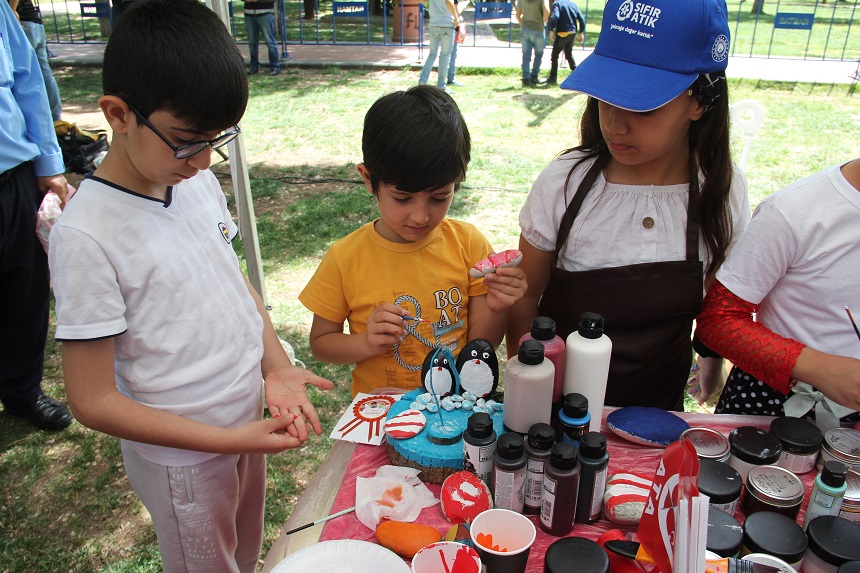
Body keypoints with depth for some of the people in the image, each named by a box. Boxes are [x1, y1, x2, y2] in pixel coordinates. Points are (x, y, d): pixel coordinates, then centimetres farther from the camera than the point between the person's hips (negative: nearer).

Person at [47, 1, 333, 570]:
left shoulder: (199, 180, -7)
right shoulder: (86, 235, -26)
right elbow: (94, 400, -21)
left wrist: (276, 366, -8)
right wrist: (229, 440, -24)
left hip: (248, 418, 6)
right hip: (183, 457, -5)